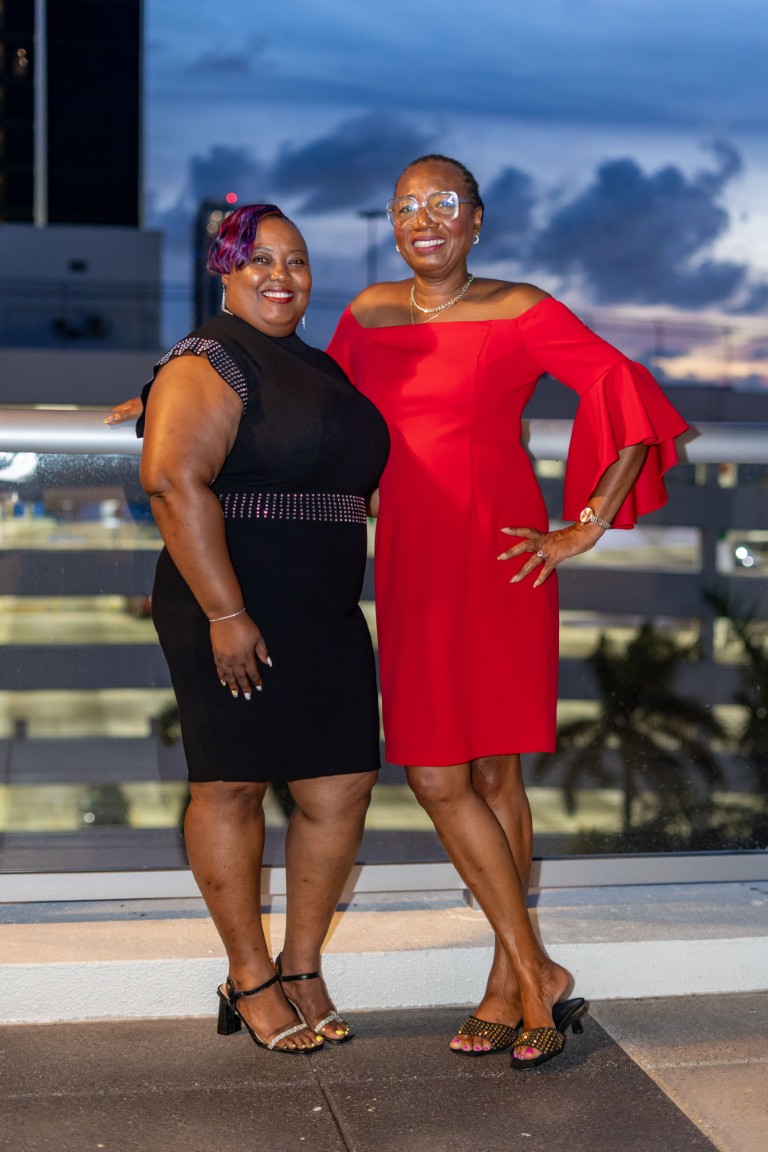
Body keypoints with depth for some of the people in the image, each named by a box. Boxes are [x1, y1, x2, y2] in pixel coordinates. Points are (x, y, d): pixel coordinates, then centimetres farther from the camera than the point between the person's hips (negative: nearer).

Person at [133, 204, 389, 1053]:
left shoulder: (319, 370, 18)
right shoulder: (209, 362, -7)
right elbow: (174, 479, -20)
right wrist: (226, 614, -23)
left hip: (327, 622, 8)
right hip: (232, 619, -7)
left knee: (342, 788, 4)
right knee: (232, 786, 1)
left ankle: (301, 969, 19)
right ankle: (249, 981, 15)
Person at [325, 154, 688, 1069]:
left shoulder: (520, 313, -4)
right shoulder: (367, 315, 10)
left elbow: (633, 402, -6)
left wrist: (586, 527, -9)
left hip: (495, 555, -4)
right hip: (410, 558, 4)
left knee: (492, 769, 0)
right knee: (435, 774, 0)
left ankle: (512, 982, 14)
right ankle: (533, 978, 12)